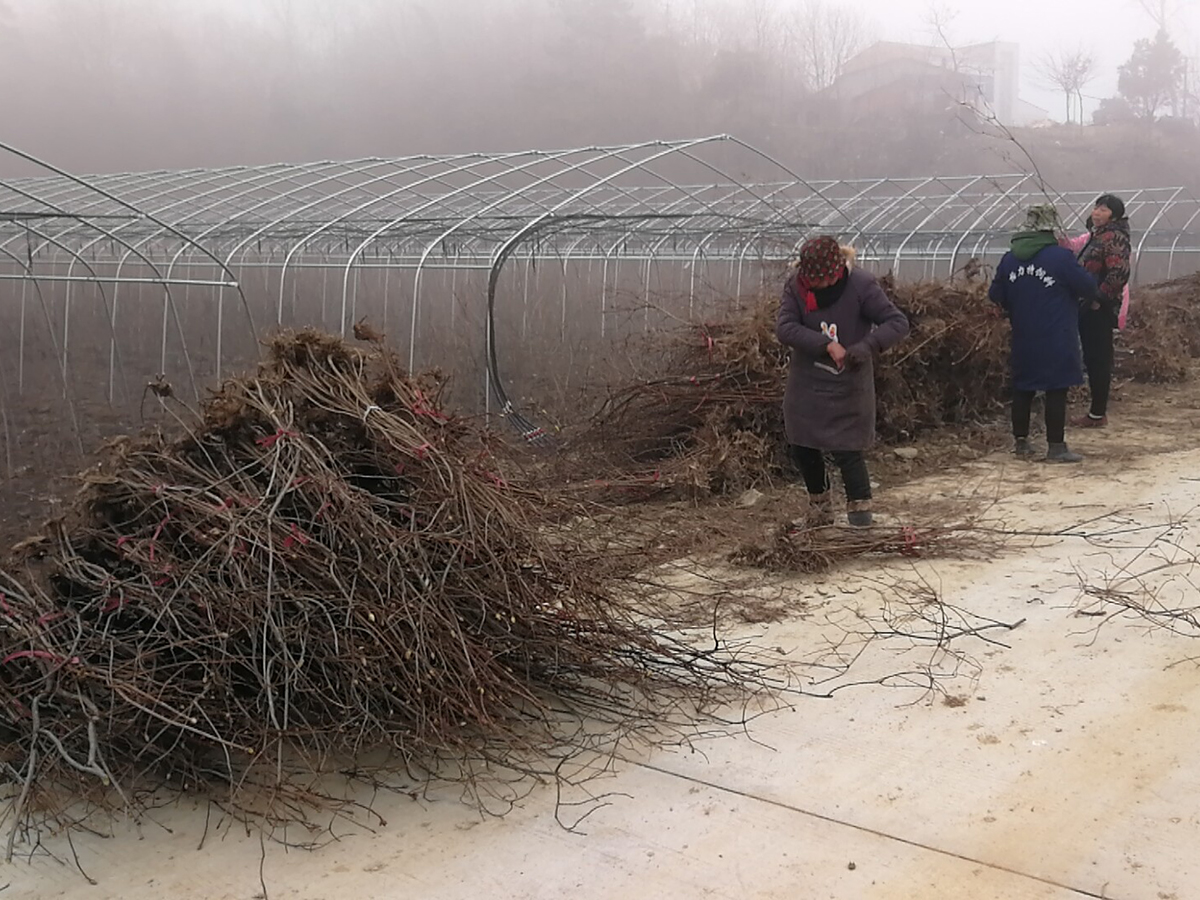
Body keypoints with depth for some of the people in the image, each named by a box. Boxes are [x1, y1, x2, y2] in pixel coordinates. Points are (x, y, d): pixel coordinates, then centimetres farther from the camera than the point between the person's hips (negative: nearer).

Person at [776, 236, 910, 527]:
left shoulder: (861, 285, -16)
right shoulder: (796, 284, -8)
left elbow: (898, 323, -17)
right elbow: (784, 328, -17)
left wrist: (864, 347, -33)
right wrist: (827, 345, -28)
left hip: (847, 385, -4)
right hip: (806, 383, 4)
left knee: (847, 450, -7)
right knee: (801, 448, 11)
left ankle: (860, 506, 13)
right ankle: (819, 503, 34)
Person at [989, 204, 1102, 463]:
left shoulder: (1009, 259, 3)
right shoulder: (1061, 257, -13)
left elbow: (995, 295, 10)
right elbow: (1089, 289, -9)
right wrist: (1088, 297, 14)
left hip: (1023, 340, 5)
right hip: (1056, 342, -5)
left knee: (1022, 388, 14)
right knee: (1056, 391, -1)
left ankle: (1020, 441, 21)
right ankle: (1056, 447, 1)